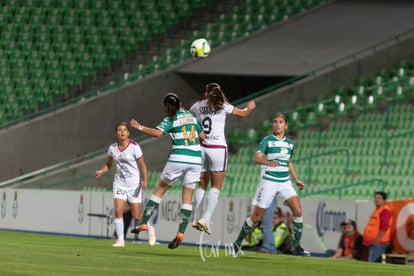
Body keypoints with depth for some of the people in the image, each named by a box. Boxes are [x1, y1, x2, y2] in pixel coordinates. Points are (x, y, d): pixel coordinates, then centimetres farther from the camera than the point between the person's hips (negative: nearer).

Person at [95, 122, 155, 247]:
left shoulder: (134, 147, -11)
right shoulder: (112, 148, 2)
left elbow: (142, 165, -8)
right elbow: (108, 165, 15)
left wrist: (145, 180, -20)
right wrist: (101, 171, -5)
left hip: (134, 184, -3)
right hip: (119, 183, 3)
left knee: (137, 216, 0)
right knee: (118, 211, -14)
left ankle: (150, 229, 30)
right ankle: (120, 240, -6)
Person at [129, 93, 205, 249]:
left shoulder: (170, 120, -1)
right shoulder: (191, 116, 15)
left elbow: (158, 133, -18)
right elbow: (203, 136, 20)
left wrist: (140, 128, -8)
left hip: (178, 158, -4)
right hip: (196, 159, 4)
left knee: (160, 189, 9)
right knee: (187, 198, 4)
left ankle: (144, 223, 7)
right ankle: (181, 232, -5)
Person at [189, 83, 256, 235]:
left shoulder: (198, 106, 6)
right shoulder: (222, 106, -2)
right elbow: (242, 113, 9)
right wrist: (250, 107, 32)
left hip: (201, 147, 3)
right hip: (218, 148, -3)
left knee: (202, 185, 12)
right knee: (216, 187, -1)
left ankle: (197, 218, 8)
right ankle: (205, 218, -14)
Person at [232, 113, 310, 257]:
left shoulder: (290, 144, 12)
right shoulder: (267, 140, -4)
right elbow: (257, 158, -17)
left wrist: (296, 180, 21)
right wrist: (268, 162, -37)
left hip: (285, 182, 4)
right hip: (269, 181, -4)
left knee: (298, 211, -14)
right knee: (257, 216, -1)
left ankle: (297, 247, -7)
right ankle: (237, 243, 15)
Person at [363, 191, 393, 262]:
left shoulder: (385, 211, -12)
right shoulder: (376, 211, 20)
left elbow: (384, 228, -20)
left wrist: (377, 240, -24)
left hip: (378, 243, -10)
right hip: (372, 242, 10)